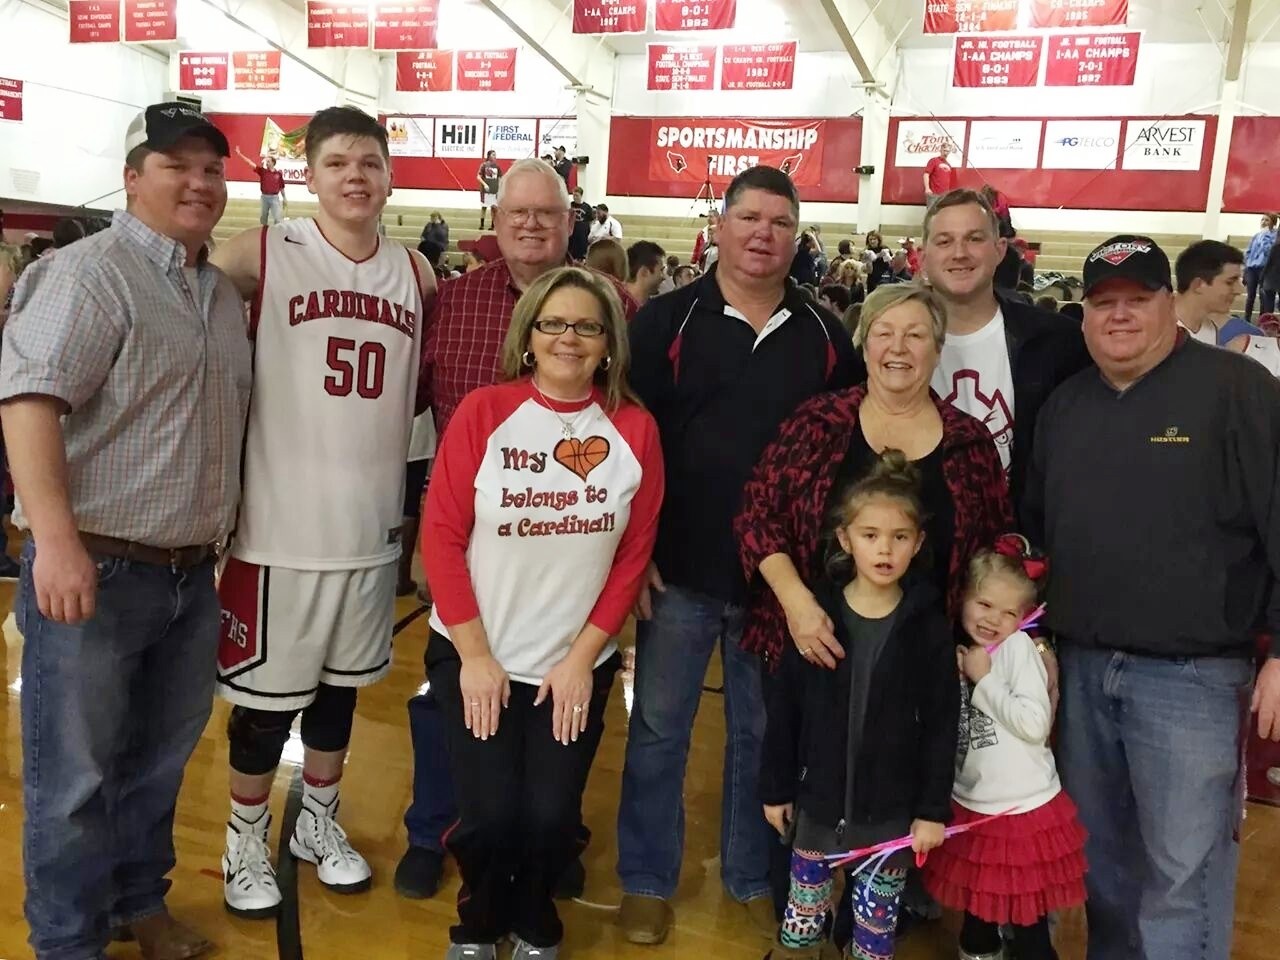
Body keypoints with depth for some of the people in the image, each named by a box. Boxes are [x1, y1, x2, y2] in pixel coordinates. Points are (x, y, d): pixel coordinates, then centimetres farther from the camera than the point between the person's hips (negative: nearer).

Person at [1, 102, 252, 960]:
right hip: (97, 569, -7)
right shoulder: (91, 272, -9)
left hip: (192, 574, 7)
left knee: (161, 759, 20)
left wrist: (220, 541, 19)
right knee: (76, 777, 5)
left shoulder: (225, 295, 15)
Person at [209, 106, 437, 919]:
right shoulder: (262, 255, -6)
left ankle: (321, 823, 40)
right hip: (282, 524, -3)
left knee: (342, 686, 18)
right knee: (266, 695, 9)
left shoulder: (416, 272, 5)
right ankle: (247, 840, 33)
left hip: (374, 525, 4)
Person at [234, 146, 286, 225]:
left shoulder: (278, 174, 0)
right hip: (264, 197, 2)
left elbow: (281, 187, 7)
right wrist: (239, 154, -5)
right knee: (263, 217, 10)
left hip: (274, 198, -2)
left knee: (277, 218, -7)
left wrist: (284, 199, 7)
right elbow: (250, 163, -1)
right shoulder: (262, 171, 3)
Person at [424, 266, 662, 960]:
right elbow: (442, 537, -8)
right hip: (475, 658, -1)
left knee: (551, 817, 1)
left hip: (578, 665, 1)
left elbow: (633, 556, -2)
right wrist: (475, 655, -9)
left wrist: (581, 656, -4)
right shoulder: (482, 412, -9)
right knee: (489, 816, -3)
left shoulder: (634, 429, -4)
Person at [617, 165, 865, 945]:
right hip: (679, 571, -2)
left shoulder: (825, 335, 5)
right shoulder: (667, 320, -3)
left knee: (764, 735, 15)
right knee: (659, 731, 11)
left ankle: (755, 877, 35)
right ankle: (648, 879, 29)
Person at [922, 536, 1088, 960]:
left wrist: (984, 679, -18)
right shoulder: (959, 651, 4)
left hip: (1023, 811, -6)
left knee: (1027, 920, 7)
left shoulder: (1020, 647, -14)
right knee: (976, 905, 23)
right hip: (970, 807, 6)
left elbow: (1034, 724, -25)